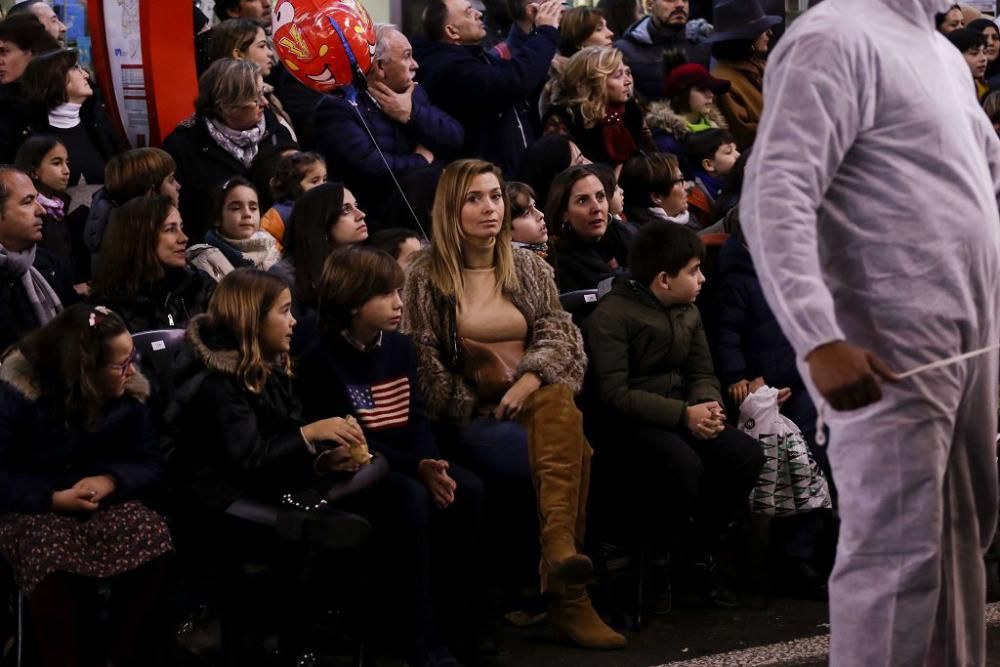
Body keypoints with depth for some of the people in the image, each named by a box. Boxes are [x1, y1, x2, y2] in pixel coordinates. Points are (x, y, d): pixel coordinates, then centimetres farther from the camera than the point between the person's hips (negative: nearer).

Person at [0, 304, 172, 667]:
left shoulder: (128, 393, -4)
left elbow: (150, 466, -1)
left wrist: (110, 481, -23)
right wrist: (54, 498, -27)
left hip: (104, 503, 4)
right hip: (32, 509, -4)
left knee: (152, 534, -27)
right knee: (50, 550, -38)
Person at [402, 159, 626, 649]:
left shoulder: (530, 269, 17)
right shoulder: (426, 277, 5)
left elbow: (559, 335, 7)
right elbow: (422, 360, -2)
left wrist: (532, 378, -14)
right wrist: (482, 407, -11)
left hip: (535, 399, 3)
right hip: (470, 416, -3)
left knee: (558, 405, -37)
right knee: (571, 452, -32)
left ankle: (561, 549, -50)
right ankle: (568, 593, -34)